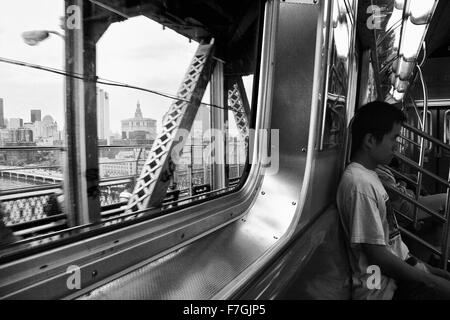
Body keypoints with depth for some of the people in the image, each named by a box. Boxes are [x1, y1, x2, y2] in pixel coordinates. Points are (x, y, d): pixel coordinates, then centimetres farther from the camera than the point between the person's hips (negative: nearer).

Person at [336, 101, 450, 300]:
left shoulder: (370, 175, 7)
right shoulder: (359, 184, -25)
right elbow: (378, 255, -22)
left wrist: (418, 264, 8)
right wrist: (428, 279, -11)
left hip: (401, 266, 9)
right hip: (383, 287, -9)